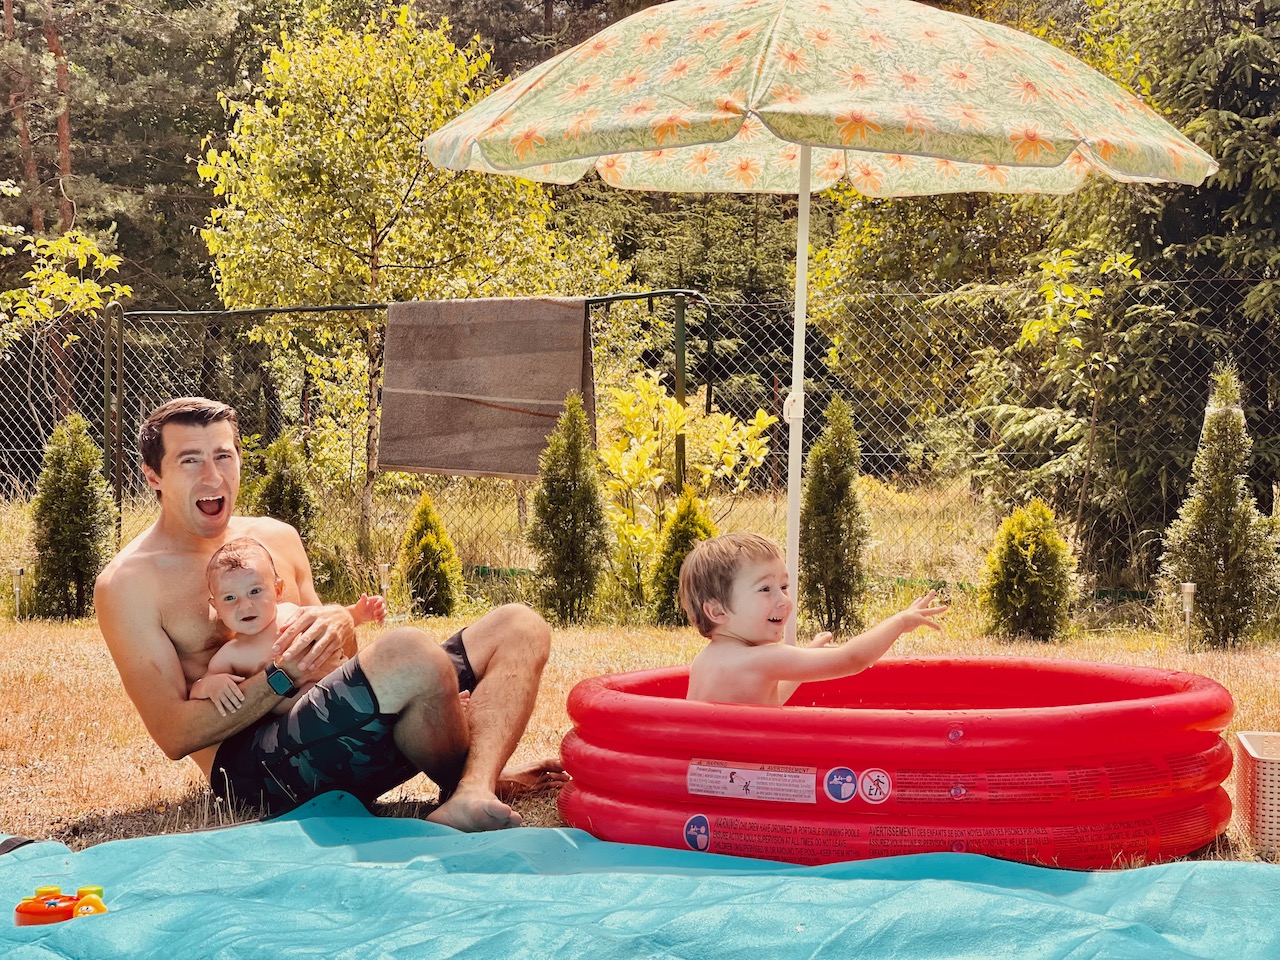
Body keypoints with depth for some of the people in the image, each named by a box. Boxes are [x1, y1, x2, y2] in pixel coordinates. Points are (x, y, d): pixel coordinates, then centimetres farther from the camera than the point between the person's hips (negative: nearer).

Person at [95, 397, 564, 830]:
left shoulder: (277, 539, 18)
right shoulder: (126, 583, -1)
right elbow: (173, 734, -8)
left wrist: (341, 625, -1)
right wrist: (281, 678, -20)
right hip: (257, 765, -8)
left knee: (518, 626, -4)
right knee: (409, 651, -34)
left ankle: (472, 796, -31)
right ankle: (478, 781, -8)